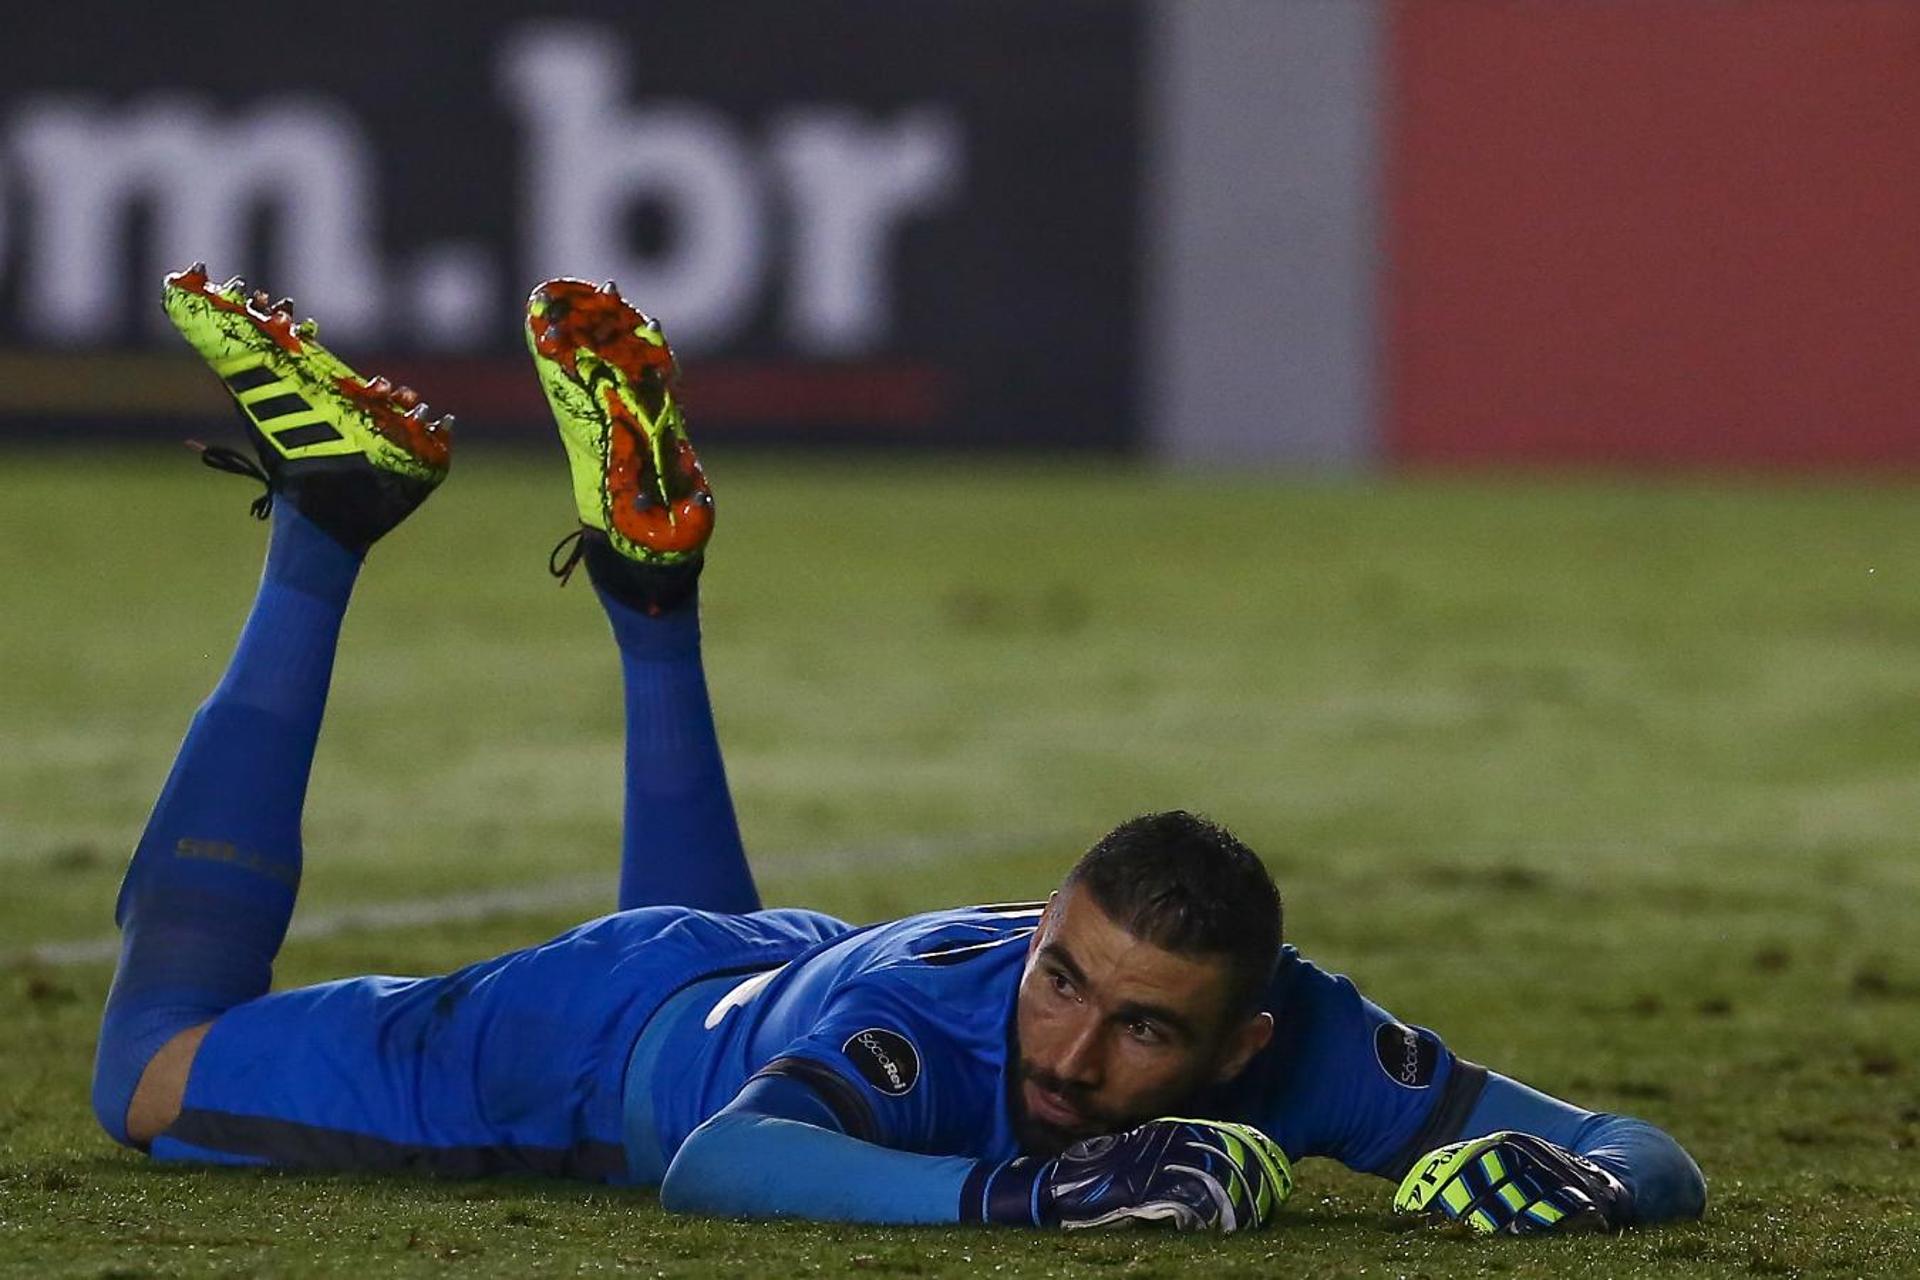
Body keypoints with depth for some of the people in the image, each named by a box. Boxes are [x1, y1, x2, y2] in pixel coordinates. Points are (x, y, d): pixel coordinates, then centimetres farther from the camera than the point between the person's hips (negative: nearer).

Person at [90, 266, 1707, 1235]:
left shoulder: (1295, 1042, -36)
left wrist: (1573, 1181, -58)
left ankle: (652, 582, 45)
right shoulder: (932, 1021, -48)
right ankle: (330, 520, 20)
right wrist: (1034, 1192, -75)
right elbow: (720, 1164, -67)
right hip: (616, 1025, -5)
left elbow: (1659, 1162, -34)